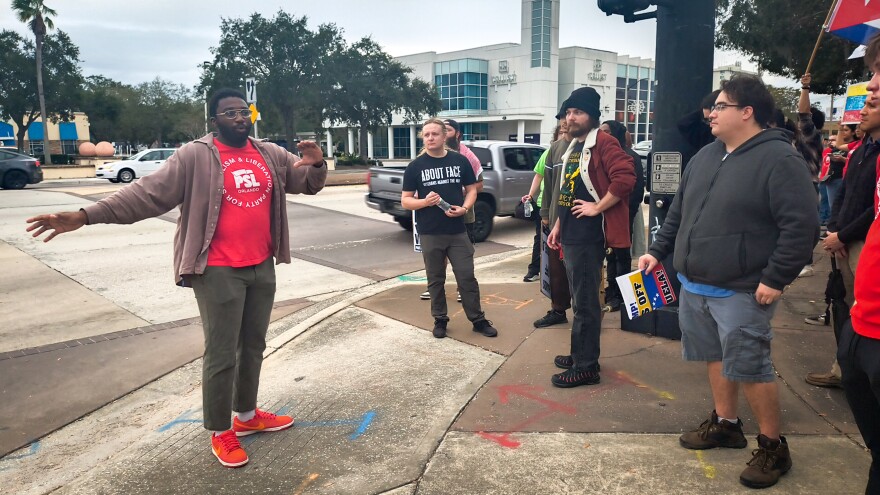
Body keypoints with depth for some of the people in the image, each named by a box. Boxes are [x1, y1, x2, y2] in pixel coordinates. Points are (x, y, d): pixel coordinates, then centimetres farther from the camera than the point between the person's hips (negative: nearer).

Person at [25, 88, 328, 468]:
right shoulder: (195, 157, -8)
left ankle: (247, 415, 34)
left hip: (262, 267, 6)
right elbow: (147, 193, -13)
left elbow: (309, 182, 15)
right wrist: (86, 216, -22)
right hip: (219, 271, -5)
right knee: (221, 354, 2)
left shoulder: (271, 155, 8)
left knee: (253, 346, 17)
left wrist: (317, 165, -10)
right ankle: (220, 432, 19)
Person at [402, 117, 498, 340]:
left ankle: (478, 319, 18)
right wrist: (424, 201, -20)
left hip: (458, 231, 1)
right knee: (436, 280, 10)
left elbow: (471, 189, 9)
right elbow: (405, 200, 0)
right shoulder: (415, 166, 0)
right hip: (430, 234, 0)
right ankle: (440, 320, 24)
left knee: (467, 277, 5)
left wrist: (464, 208, -11)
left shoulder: (460, 161, 3)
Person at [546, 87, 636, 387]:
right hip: (570, 235, 10)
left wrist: (597, 207, -21)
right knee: (579, 298, 18)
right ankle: (580, 354, 30)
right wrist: (558, 225, 20)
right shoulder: (573, 147, 17)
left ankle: (586, 367, 6)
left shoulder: (602, 144, -12)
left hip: (588, 236, -10)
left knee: (585, 302, -3)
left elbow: (626, 177, -27)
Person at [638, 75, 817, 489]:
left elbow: (801, 226, -18)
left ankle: (773, 447, 16)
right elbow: (678, 212, 18)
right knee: (715, 357, 17)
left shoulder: (779, 159, -14)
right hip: (694, 285, 8)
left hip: (740, 292, -7)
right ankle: (725, 424, 34)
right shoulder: (705, 157, 11)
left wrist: (774, 279, -20)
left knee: (750, 368, -1)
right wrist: (658, 251, 13)